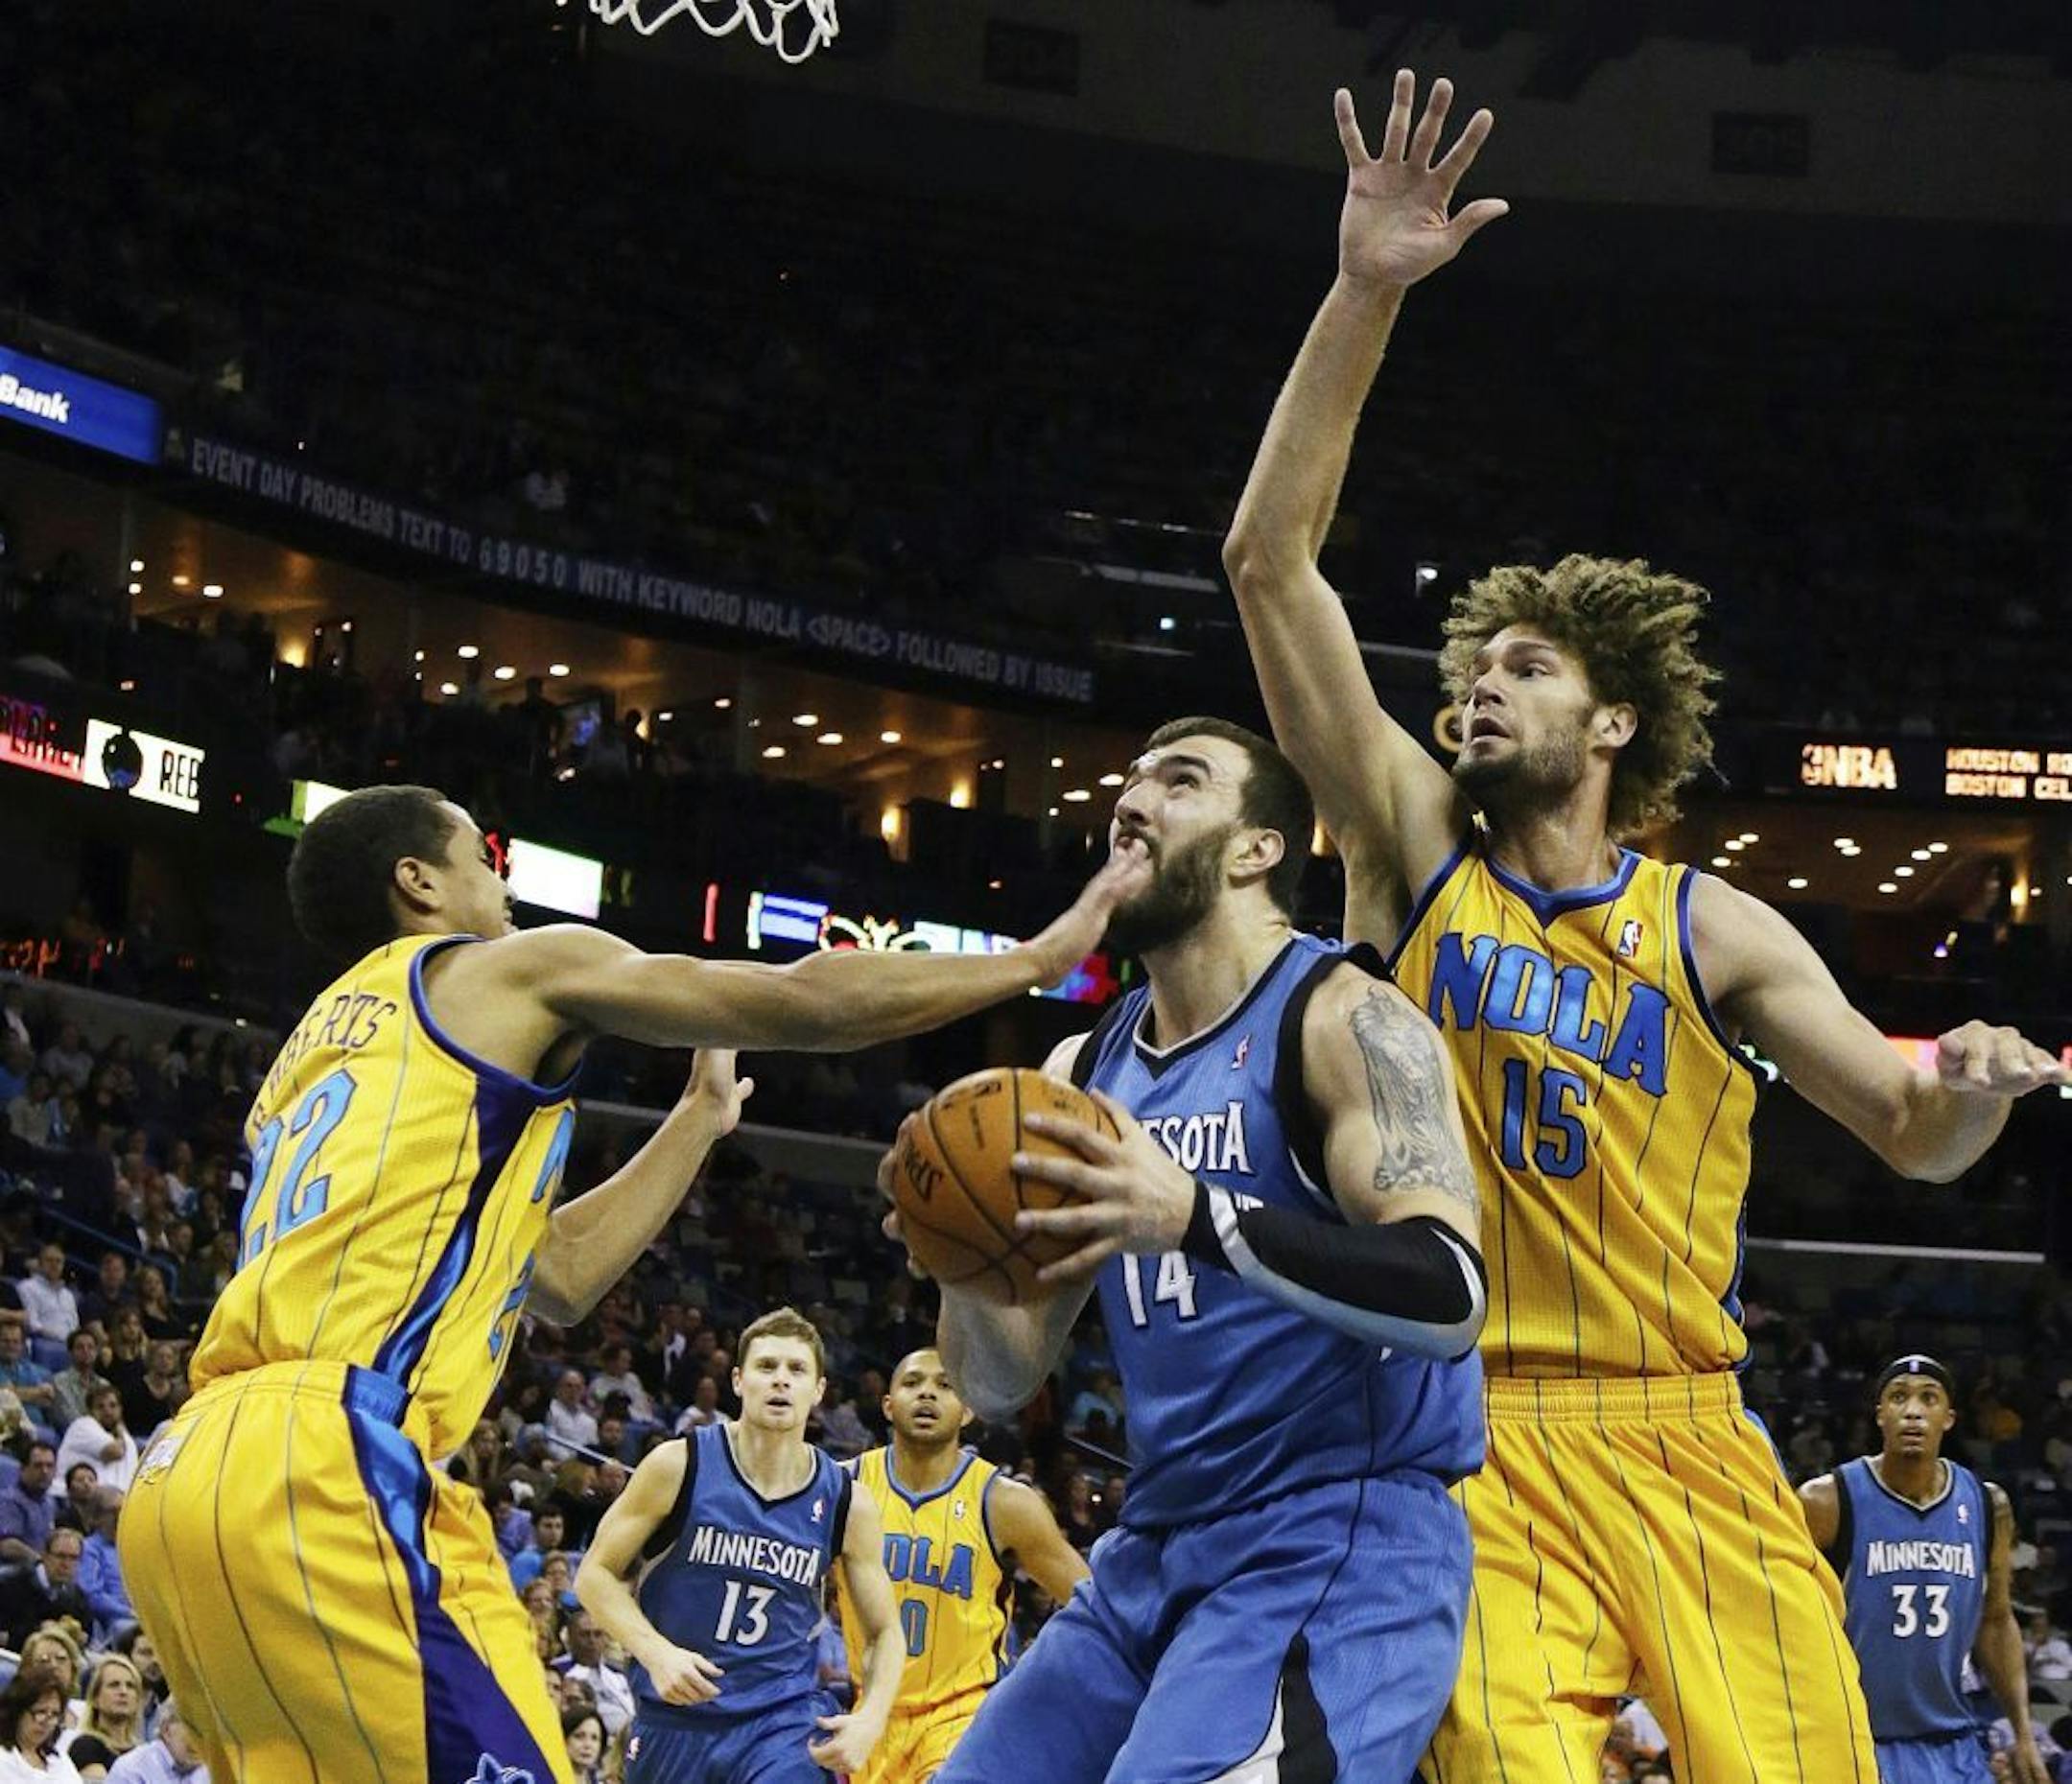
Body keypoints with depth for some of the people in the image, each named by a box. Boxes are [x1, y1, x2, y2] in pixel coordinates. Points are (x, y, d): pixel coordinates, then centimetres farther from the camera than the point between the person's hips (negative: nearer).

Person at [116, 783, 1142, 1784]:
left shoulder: (316, 1056, 33)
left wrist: (700, 1117, 45)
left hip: (191, 1475, 9)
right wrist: (1038, 957, 20)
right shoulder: (511, 970, 11)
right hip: (324, 1465, -9)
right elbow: (807, 1002, 10)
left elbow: (557, 1279, 34)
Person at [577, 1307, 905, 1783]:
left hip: (786, 1721, 0)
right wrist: (655, 1652, -19)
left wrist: (869, 1720, -11)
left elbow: (884, 1632, 8)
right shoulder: (680, 1466, -7)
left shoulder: (845, 1502, -2)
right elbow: (595, 1575, -2)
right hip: (673, 1718, 1)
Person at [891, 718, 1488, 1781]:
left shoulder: (1344, 1018, -7)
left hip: (1342, 1543, -8)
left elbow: (1450, 1297, -21)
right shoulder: (1084, 1072, 13)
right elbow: (997, 1387, 12)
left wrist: (1193, 1217, -31)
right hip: (1157, 1550, 8)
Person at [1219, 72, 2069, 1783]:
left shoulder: (1717, 930, 9)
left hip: (1681, 1445, 1)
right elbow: (1272, 561, 0)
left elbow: (1914, 1138, 11)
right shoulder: (1418, 848, 8)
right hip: (1475, 1446, -1)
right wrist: (1363, 298, -8)